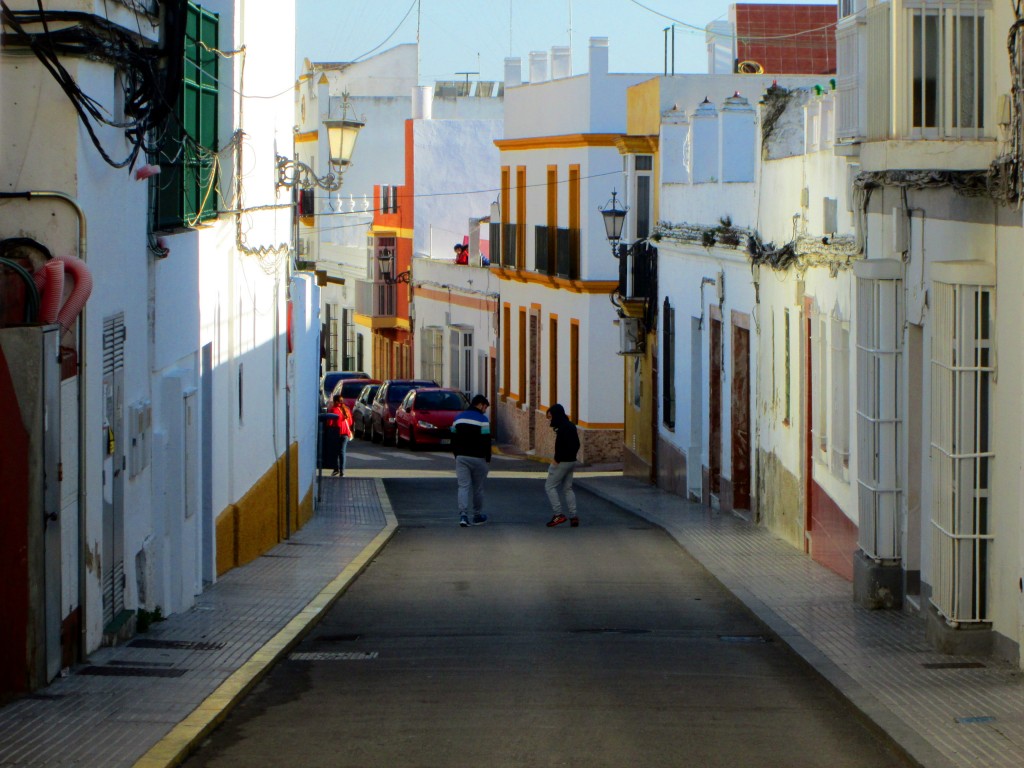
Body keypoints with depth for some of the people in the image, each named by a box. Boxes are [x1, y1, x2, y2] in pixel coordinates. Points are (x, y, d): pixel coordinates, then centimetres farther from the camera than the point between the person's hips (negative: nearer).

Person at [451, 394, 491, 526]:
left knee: (463, 486, -2)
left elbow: (453, 439, 14)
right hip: (478, 458, -4)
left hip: (461, 457, 4)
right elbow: (486, 441, -11)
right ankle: (478, 516, 19)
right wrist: (488, 458, 0)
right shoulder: (482, 419, -9)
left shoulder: (458, 418, 10)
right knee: (478, 488, 10)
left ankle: (463, 514, -18)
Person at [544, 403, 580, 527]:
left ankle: (558, 514, -8)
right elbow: (576, 444, 19)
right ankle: (573, 516, 9)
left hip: (562, 462, -10)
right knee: (567, 489, 13)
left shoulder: (563, 428, -17)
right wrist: (572, 457, 17)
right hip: (571, 461, 10)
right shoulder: (571, 426, 13)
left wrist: (557, 460, -19)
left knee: (550, 486, -2)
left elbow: (562, 445, -26)